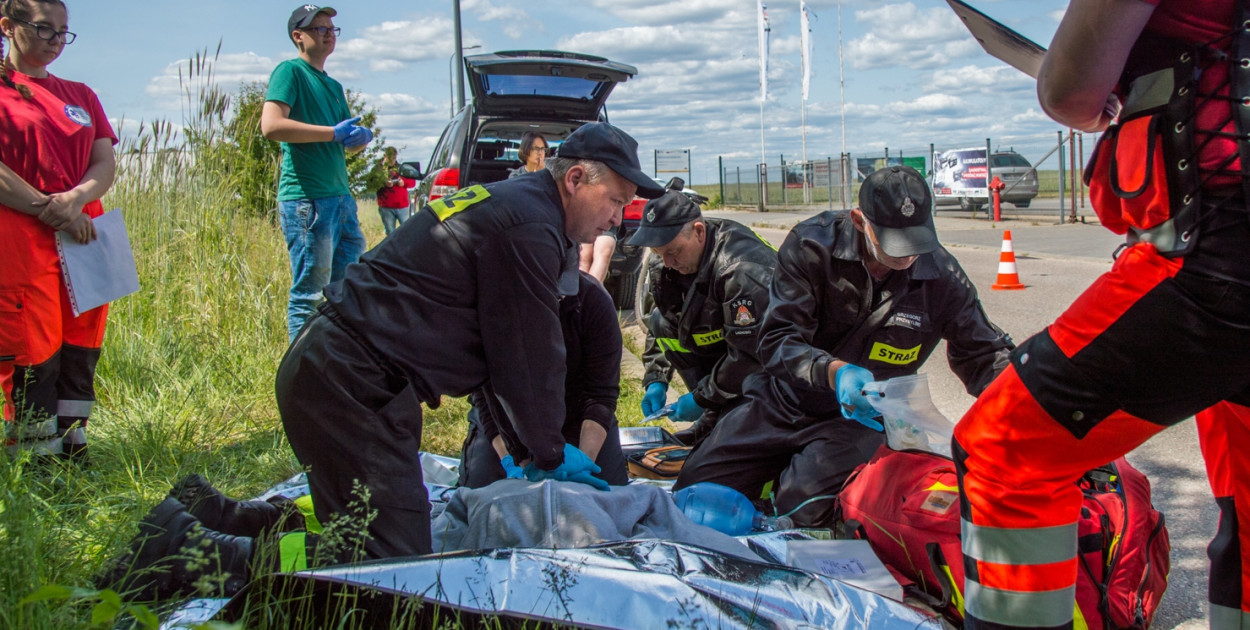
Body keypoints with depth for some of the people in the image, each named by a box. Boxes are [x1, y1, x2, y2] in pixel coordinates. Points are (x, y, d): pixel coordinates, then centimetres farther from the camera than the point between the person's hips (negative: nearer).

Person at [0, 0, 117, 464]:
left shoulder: (80, 96, 20)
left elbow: (106, 164, 10)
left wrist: (75, 198, -10)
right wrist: (49, 211, -14)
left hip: (83, 235, 5)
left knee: (80, 349, 5)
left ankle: (74, 452, 13)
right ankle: (38, 462, 1)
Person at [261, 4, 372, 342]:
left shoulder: (333, 85, 22)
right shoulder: (290, 71, -3)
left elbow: (350, 142, 26)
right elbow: (271, 125, -18)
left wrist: (359, 137, 2)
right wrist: (334, 132, -17)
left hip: (341, 197, 9)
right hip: (306, 200, -9)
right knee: (309, 295, -6)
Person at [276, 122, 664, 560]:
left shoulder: (514, 204, 18)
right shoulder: (528, 226, -15)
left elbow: (505, 349, 21)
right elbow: (531, 358, -10)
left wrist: (526, 449, 21)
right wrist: (549, 454, 5)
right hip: (353, 386, -11)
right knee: (396, 557, -10)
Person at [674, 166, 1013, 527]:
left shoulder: (942, 276, -11)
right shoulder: (811, 244, -17)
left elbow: (983, 354, 2)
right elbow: (777, 341, -21)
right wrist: (833, 371, -41)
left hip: (858, 417, -1)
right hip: (782, 403, 1)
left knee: (802, 511, -28)